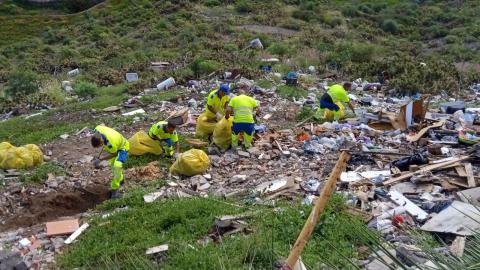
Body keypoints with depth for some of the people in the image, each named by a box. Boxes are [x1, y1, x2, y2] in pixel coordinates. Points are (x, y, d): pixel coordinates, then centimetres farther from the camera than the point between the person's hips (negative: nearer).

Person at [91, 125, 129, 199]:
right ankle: (120, 180, 45)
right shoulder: (97, 129, -27)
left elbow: (114, 154, -23)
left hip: (122, 147, -8)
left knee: (117, 166, -26)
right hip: (113, 147, 8)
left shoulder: (111, 142, -43)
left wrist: (101, 159, -19)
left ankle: (115, 188, -12)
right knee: (112, 165, 21)